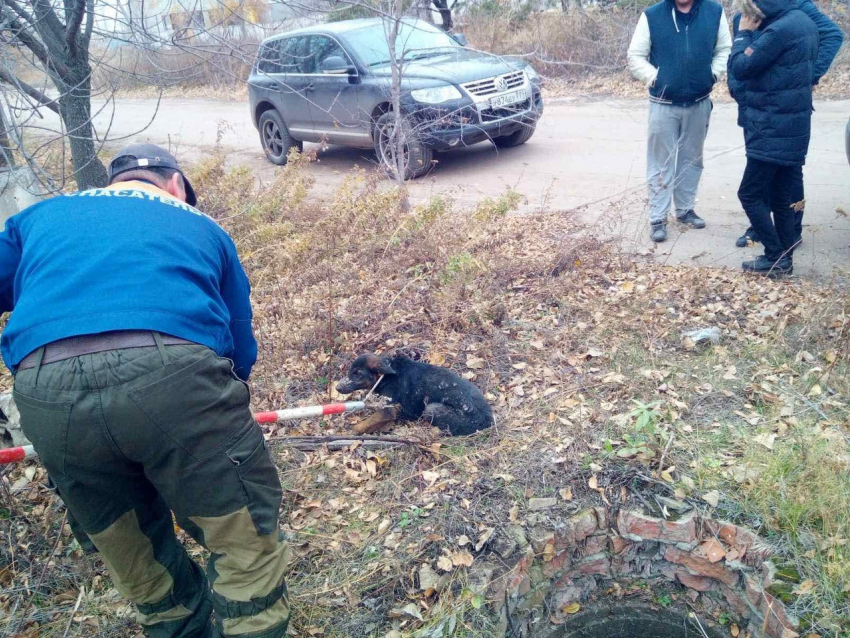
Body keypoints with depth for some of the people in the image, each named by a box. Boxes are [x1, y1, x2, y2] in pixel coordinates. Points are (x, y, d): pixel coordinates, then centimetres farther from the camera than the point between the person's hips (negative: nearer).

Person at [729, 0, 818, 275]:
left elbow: (740, 68, -14)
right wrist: (753, 33, 3)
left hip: (774, 131, -9)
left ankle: (776, 257, 1)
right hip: (793, 128, 9)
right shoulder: (805, 23, 12)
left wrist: (744, 33, -1)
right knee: (782, 197, 13)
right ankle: (783, 257, 19)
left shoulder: (779, 29, -20)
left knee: (750, 194, -2)